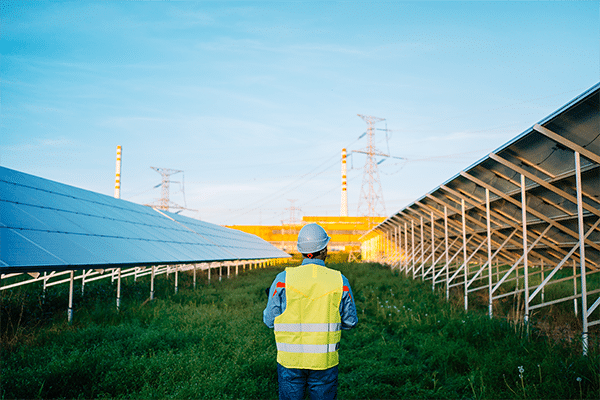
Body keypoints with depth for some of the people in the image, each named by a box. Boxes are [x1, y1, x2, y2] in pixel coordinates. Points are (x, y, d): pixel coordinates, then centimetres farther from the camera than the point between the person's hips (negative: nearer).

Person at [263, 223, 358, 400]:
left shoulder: (283, 279, -8)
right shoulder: (340, 281, -4)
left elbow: (270, 320, -4)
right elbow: (350, 321, 5)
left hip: (290, 360, 0)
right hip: (325, 361, 1)